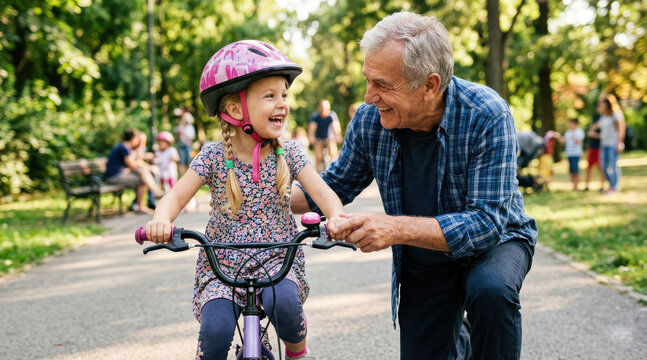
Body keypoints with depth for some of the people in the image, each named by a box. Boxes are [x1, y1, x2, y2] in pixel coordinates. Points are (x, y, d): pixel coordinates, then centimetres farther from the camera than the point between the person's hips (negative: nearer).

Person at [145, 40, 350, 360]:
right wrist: (161, 220, -31)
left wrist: (336, 216, -33)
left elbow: (321, 191, -9)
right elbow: (177, 195, -7)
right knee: (215, 330, -24)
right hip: (223, 264, 0)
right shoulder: (213, 157, -4)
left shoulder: (288, 153, -2)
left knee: (283, 300, -31)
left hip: (278, 259, 1)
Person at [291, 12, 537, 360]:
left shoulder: (486, 116, -29)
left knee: (490, 289, -35)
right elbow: (335, 186, 2)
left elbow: (486, 221, -34)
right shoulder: (369, 119, -16)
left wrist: (397, 228, -45)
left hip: (495, 240, -4)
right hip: (422, 263, 4)